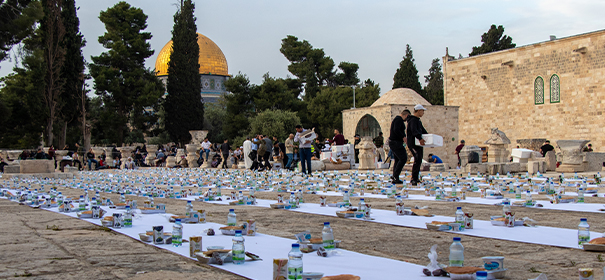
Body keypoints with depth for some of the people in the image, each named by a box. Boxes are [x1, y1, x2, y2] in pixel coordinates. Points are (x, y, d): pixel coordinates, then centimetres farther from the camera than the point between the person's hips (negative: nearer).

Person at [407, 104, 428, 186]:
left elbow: (423, 131, 30)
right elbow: (414, 131, -30)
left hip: (418, 144, 10)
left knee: (419, 160, 14)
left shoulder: (418, 120, 22)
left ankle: (415, 178, 24)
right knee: (417, 159, -19)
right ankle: (414, 179, -21)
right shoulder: (413, 120, -13)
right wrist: (419, 138, -45)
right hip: (413, 144, -10)